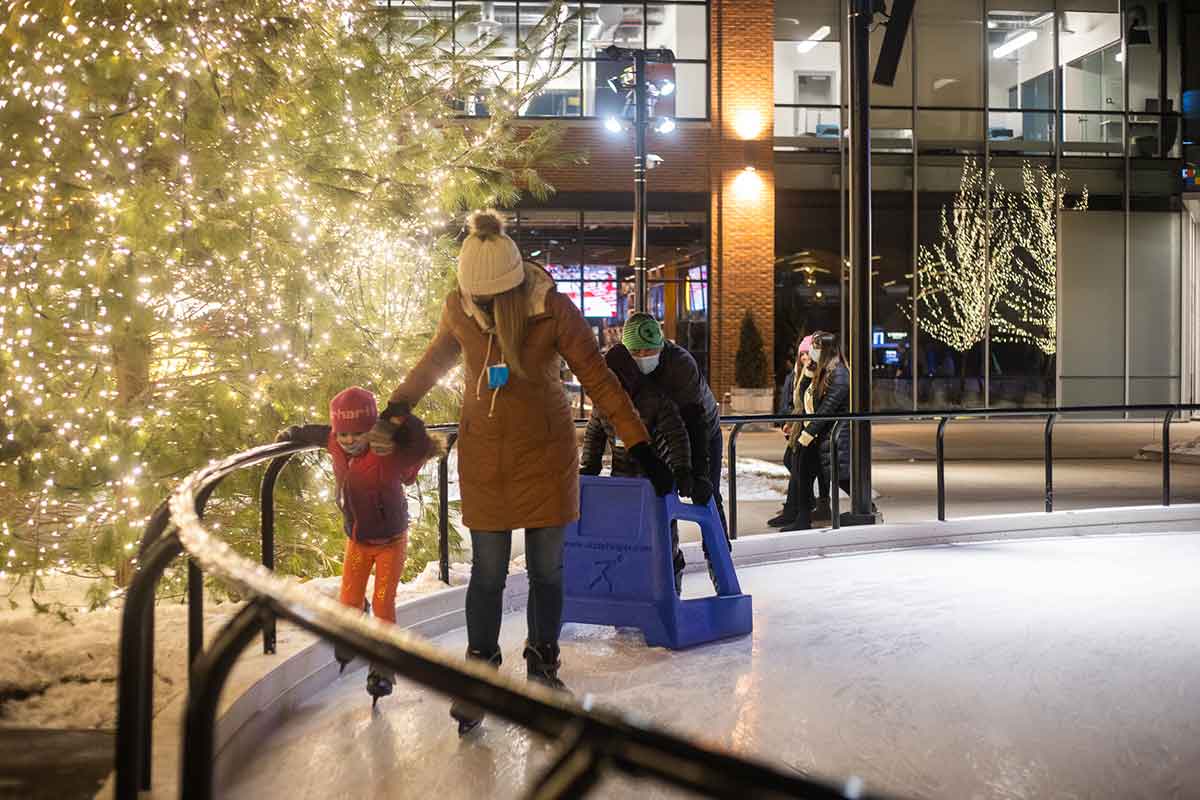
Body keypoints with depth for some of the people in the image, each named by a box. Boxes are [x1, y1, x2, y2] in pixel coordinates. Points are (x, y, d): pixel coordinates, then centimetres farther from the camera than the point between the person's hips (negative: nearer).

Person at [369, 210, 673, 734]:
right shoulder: (459, 308, -8)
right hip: (484, 457, 1)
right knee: (487, 572, 3)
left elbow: (597, 378, -11)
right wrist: (395, 410, 16)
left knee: (547, 568, 8)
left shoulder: (554, 311, -15)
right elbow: (435, 360, 13)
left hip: (546, 454, -1)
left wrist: (642, 448, -14)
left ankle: (543, 667, 28)